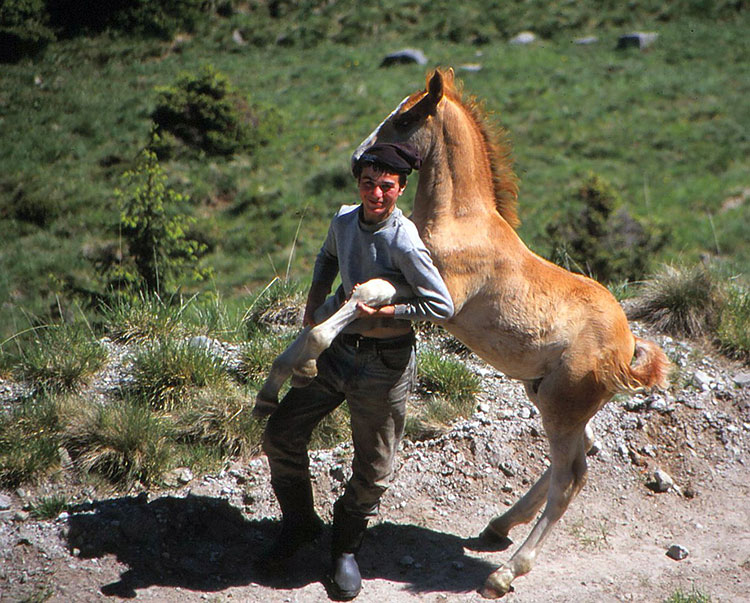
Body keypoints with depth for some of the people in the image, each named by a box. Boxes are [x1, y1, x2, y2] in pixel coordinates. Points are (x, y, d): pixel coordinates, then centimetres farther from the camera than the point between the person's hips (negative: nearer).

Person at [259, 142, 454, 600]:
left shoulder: (404, 241, -22)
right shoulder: (344, 220, 0)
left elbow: (443, 307, -24)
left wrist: (379, 313, -22)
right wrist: (315, 300, 9)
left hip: (385, 364, -6)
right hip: (338, 349, 7)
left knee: (373, 469, 6)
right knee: (281, 436, 9)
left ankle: (346, 548, 33)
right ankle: (300, 523, 33)